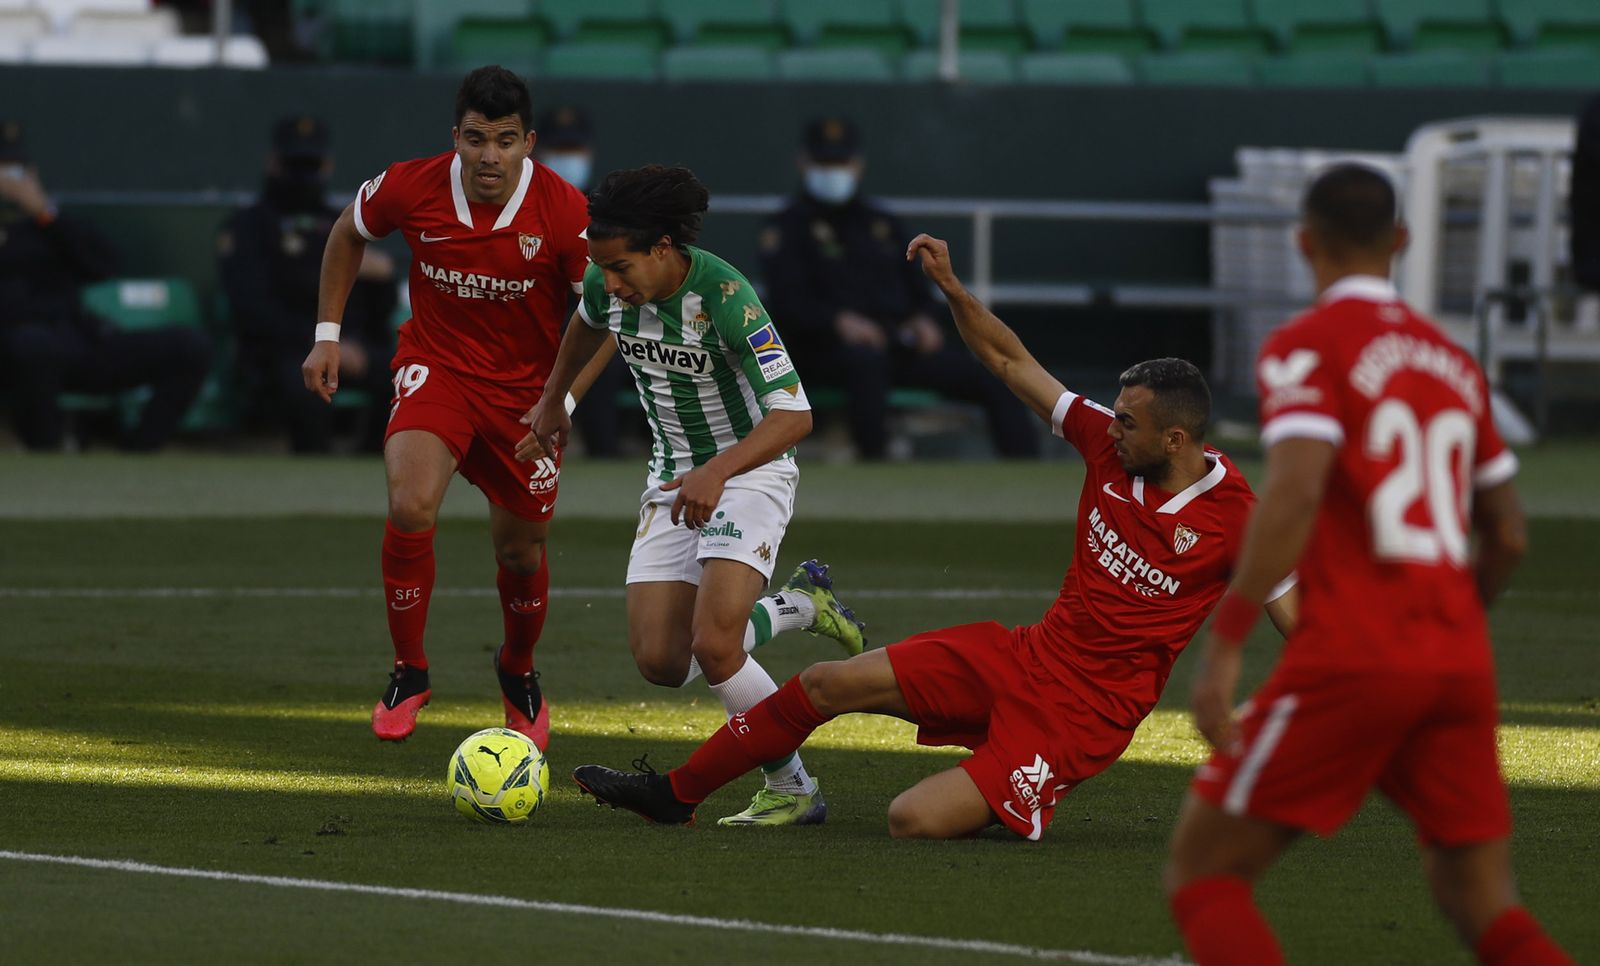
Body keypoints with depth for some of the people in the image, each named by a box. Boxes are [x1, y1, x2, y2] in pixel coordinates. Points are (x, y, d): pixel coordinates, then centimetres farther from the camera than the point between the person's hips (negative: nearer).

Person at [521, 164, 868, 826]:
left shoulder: (724, 297, -28)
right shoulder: (608, 288, -9)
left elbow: (793, 414, -31)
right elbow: (586, 327, 18)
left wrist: (717, 471, -43)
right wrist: (551, 403, 29)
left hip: (749, 470, -7)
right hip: (674, 476, 7)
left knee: (713, 647, -22)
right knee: (661, 663, -2)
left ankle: (792, 790, -2)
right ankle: (798, 605, 23)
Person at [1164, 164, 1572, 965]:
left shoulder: (1306, 346, -2)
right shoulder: (1453, 363, 17)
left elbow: (1294, 494, -18)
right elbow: (1508, 536, 20)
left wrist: (1222, 644, -18)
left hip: (1348, 661, -6)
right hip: (1459, 671, 6)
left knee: (1202, 870, 2)